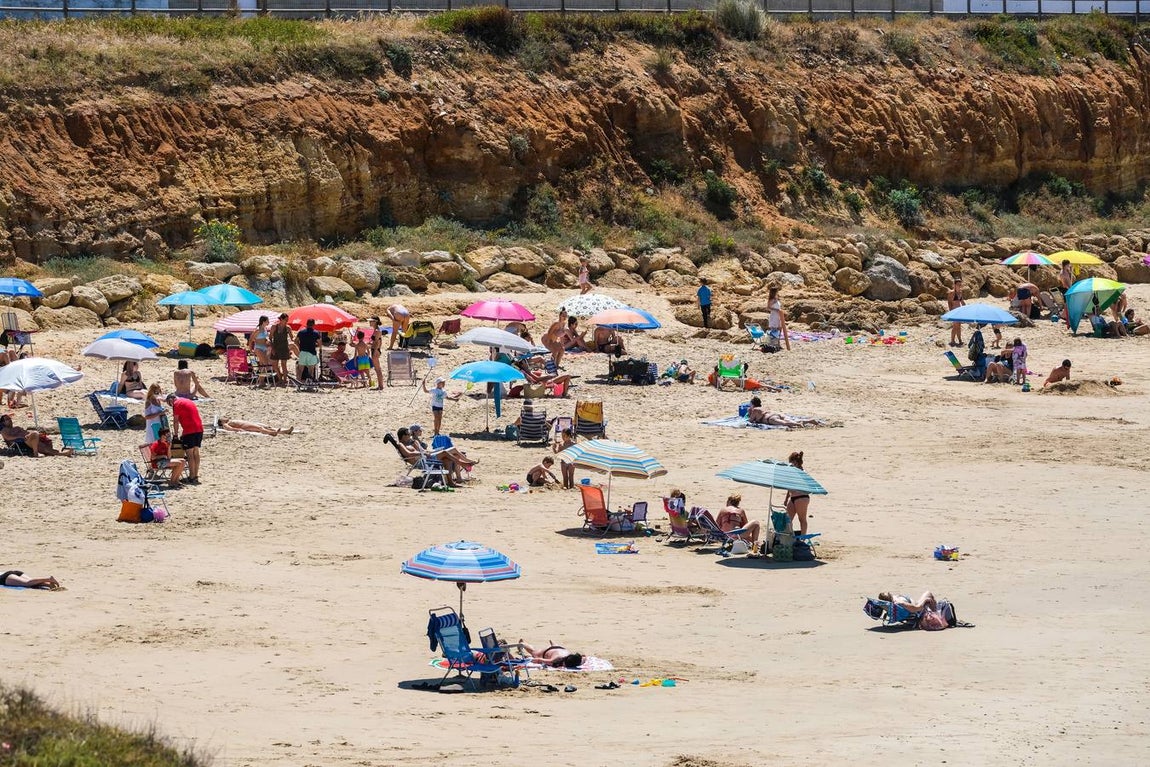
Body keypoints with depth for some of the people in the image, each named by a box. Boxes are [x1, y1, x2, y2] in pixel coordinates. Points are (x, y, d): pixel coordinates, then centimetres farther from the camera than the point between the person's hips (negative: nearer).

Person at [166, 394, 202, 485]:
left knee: (189, 454, -5)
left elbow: (176, 421, -3)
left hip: (190, 431, -8)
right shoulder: (187, 401, 23)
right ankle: (196, 476, 13)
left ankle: (192, 478, -5)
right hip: (199, 429, 8)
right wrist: (182, 432, 26)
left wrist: (176, 434, 6)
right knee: (195, 453, 11)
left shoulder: (177, 403, -3)